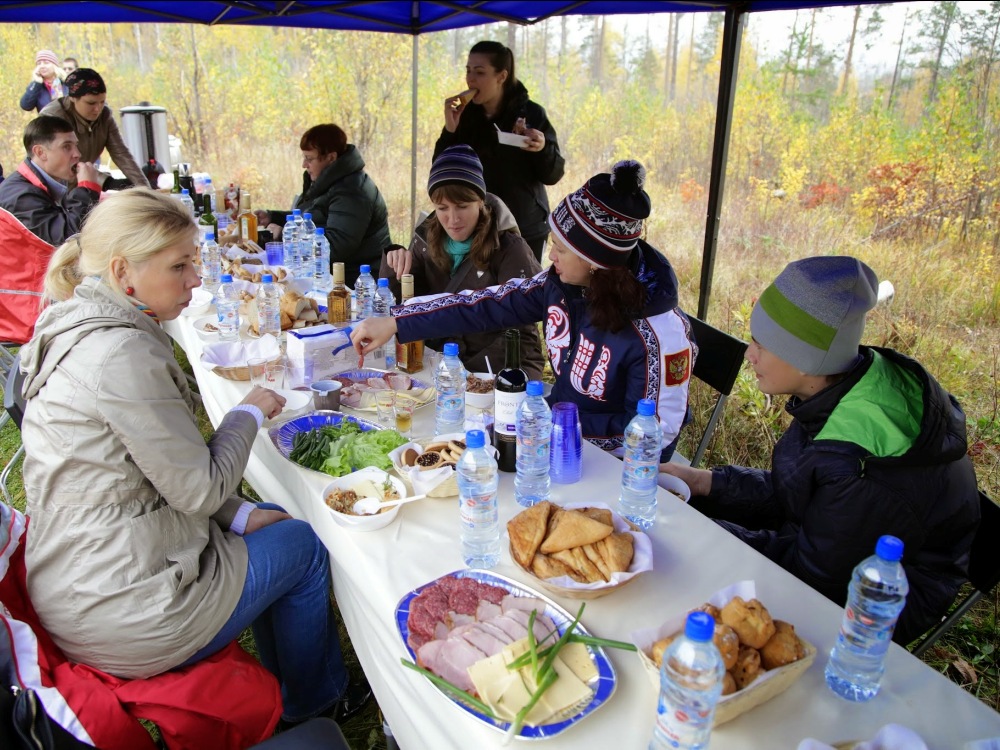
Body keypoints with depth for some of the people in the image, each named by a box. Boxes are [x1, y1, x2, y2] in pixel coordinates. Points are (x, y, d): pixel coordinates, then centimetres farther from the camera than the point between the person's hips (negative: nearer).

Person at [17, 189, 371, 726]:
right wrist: (249, 413, -4)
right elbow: (200, 490, -19)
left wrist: (239, 514, 4)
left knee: (270, 521, 23)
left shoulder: (76, 330, 6)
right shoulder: (122, 354, -26)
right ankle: (313, 702, 32)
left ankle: (286, 686, 40)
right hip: (122, 619, -9)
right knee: (301, 544, 8)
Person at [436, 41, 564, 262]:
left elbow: (553, 175, -6)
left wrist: (543, 149, -25)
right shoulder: (464, 115, -1)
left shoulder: (531, 114, -8)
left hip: (526, 231, -2)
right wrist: (449, 131, -17)